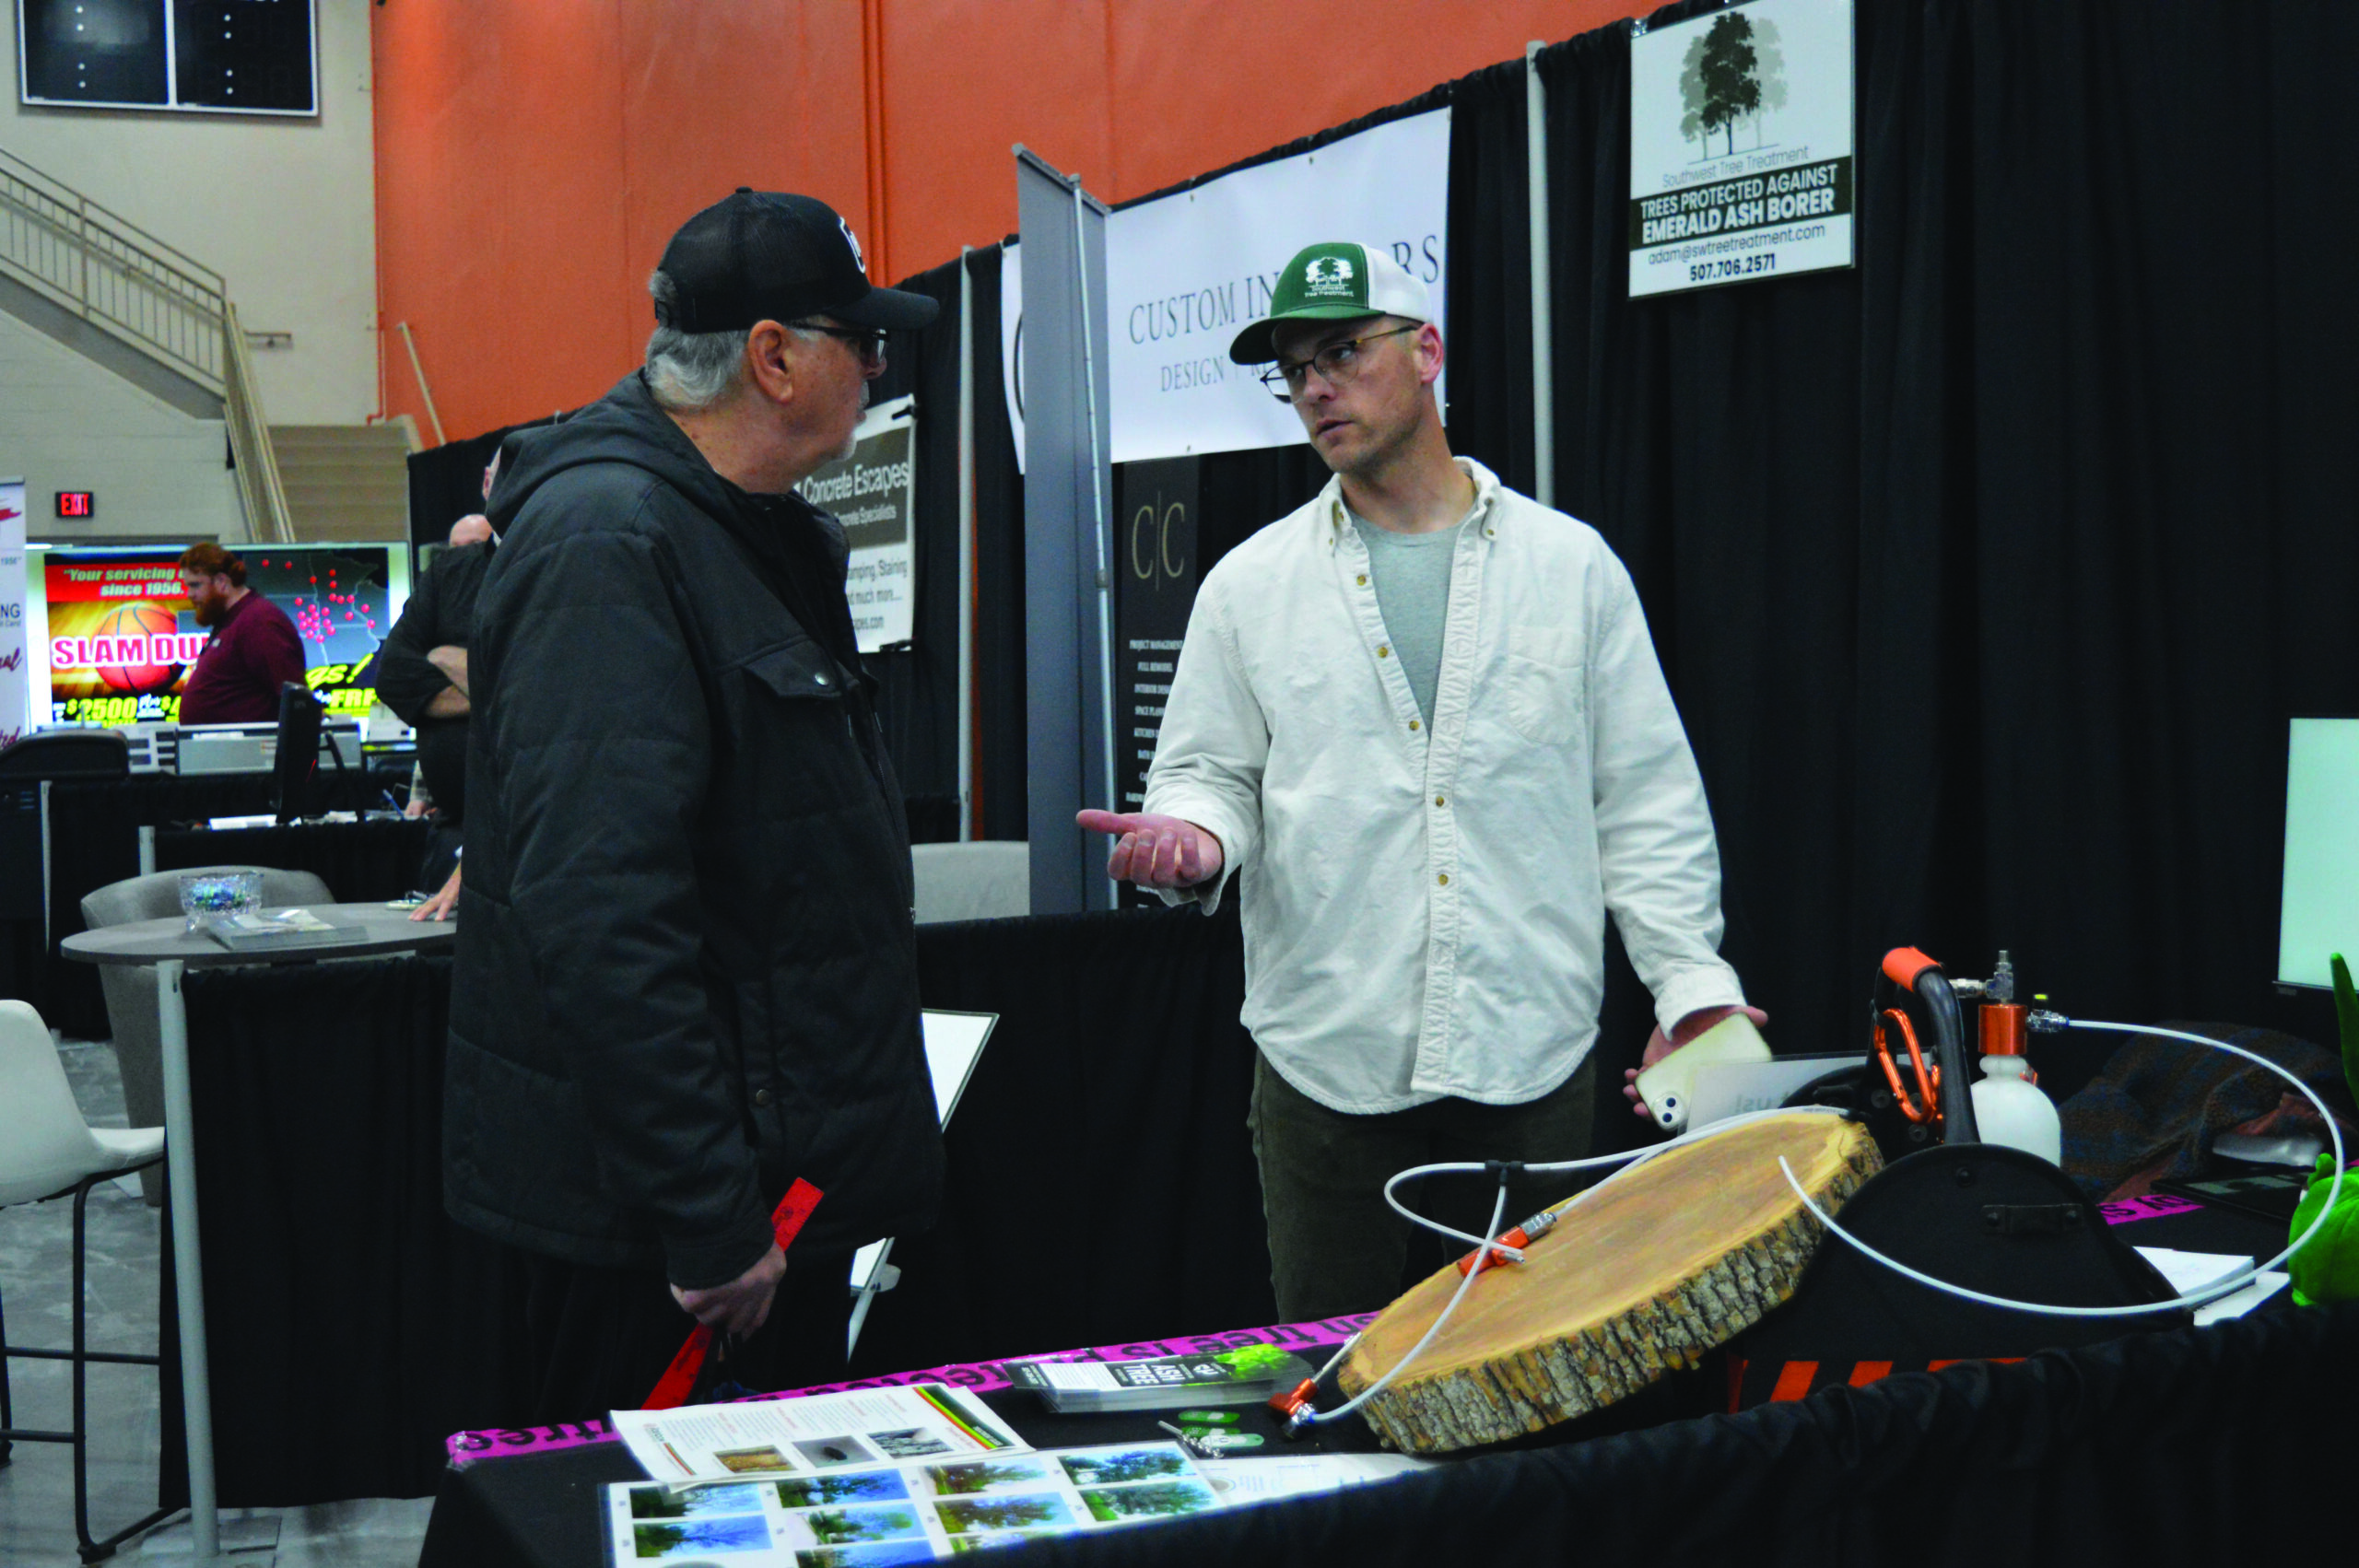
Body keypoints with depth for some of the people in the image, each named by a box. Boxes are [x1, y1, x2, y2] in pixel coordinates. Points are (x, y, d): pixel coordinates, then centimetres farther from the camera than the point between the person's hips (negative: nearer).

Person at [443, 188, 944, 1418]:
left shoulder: (751, 530, 12)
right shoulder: (608, 543, -21)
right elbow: (598, 917, -28)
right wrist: (704, 1221, -26)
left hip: (790, 1172, 10)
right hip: (651, 1224, -10)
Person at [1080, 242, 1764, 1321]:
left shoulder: (1572, 564, 7)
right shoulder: (1248, 585, 8)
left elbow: (1647, 797, 6)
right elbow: (1206, 772, 10)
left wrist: (1691, 981, -3)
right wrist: (1196, 840, -14)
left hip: (1534, 1063, 0)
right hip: (1326, 1061, 1)